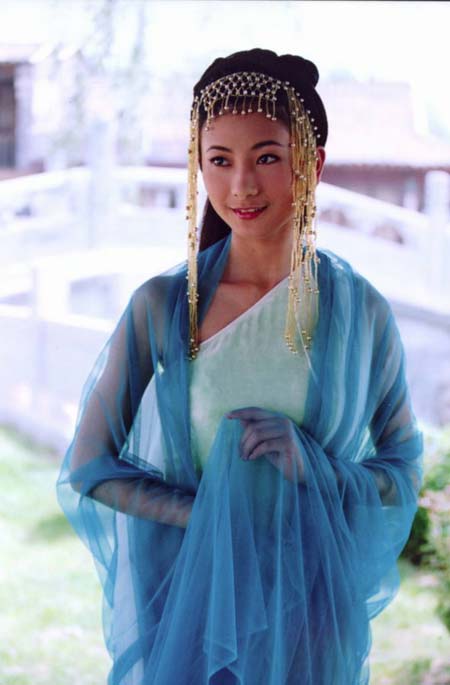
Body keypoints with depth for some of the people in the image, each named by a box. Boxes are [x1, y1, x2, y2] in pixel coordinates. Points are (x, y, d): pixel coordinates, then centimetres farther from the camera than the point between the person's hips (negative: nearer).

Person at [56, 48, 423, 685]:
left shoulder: (359, 311, -6)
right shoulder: (161, 305, -7)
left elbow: (403, 474, 0)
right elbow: (89, 467, -4)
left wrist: (309, 464, -19)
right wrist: (212, 516, -16)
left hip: (310, 605, 0)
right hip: (186, 601, 0)